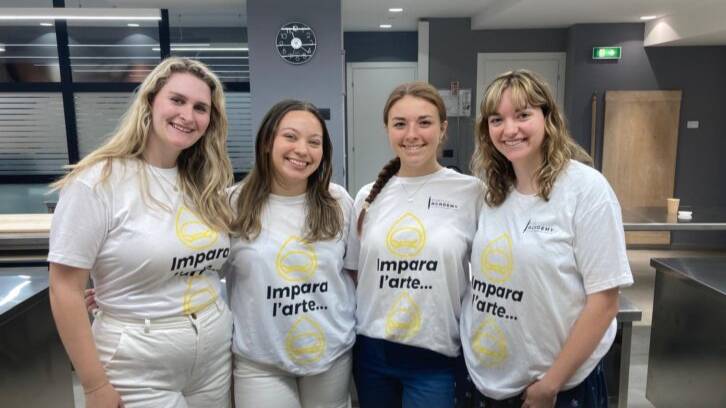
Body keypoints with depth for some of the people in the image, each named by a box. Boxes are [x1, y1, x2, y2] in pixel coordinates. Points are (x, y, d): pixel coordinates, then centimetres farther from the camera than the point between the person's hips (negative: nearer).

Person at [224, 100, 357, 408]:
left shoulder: (339, 202, -2)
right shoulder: (235, 203, -9)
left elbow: (354, 269, 8)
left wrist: (359, 331, 9)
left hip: (334, 354, 2)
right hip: (259, 361, -2)